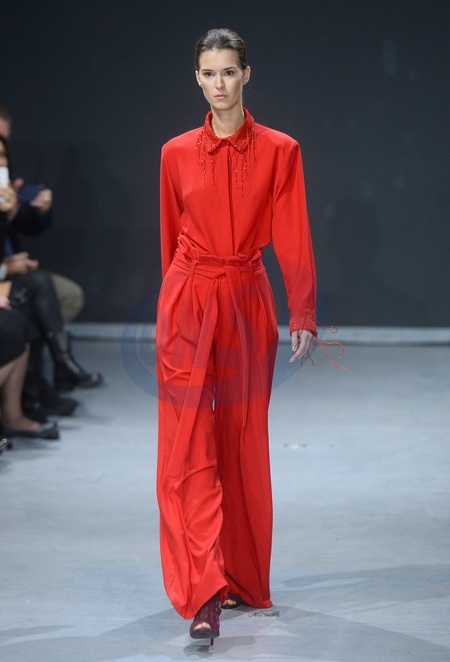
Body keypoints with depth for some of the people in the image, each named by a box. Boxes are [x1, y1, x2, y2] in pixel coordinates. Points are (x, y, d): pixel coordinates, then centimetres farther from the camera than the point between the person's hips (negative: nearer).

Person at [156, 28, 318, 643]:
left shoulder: (279, 151, 0)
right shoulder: (177, 153, 3)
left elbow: (293, 239, -3)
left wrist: (304, 316, -9)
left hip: (248, 304, 0)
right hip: (188, 304, 0)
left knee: (244, 447, 9)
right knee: (191, 448, -9)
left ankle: (244, 578, 23)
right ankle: (205, 594, -12)